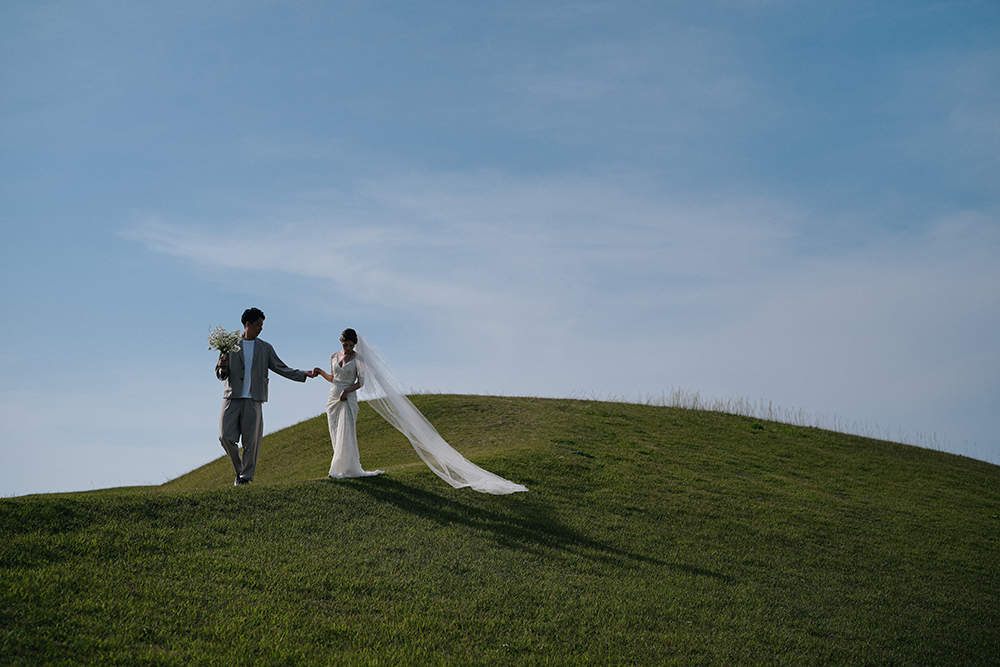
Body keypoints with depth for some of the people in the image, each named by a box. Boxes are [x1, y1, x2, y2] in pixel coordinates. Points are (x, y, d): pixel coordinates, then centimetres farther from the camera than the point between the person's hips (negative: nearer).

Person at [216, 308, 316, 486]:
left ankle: (246, 475, 8)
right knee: (225, 436, -6)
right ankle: (238, 469, 16)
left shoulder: (265, 347, 11)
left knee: (252, 440, -3)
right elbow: (220, 374, 9)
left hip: (253, 399, 0)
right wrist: (223, 368, -15)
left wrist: (303, 374, 4)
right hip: (232, 397, 0)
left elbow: (281, 368, 13)